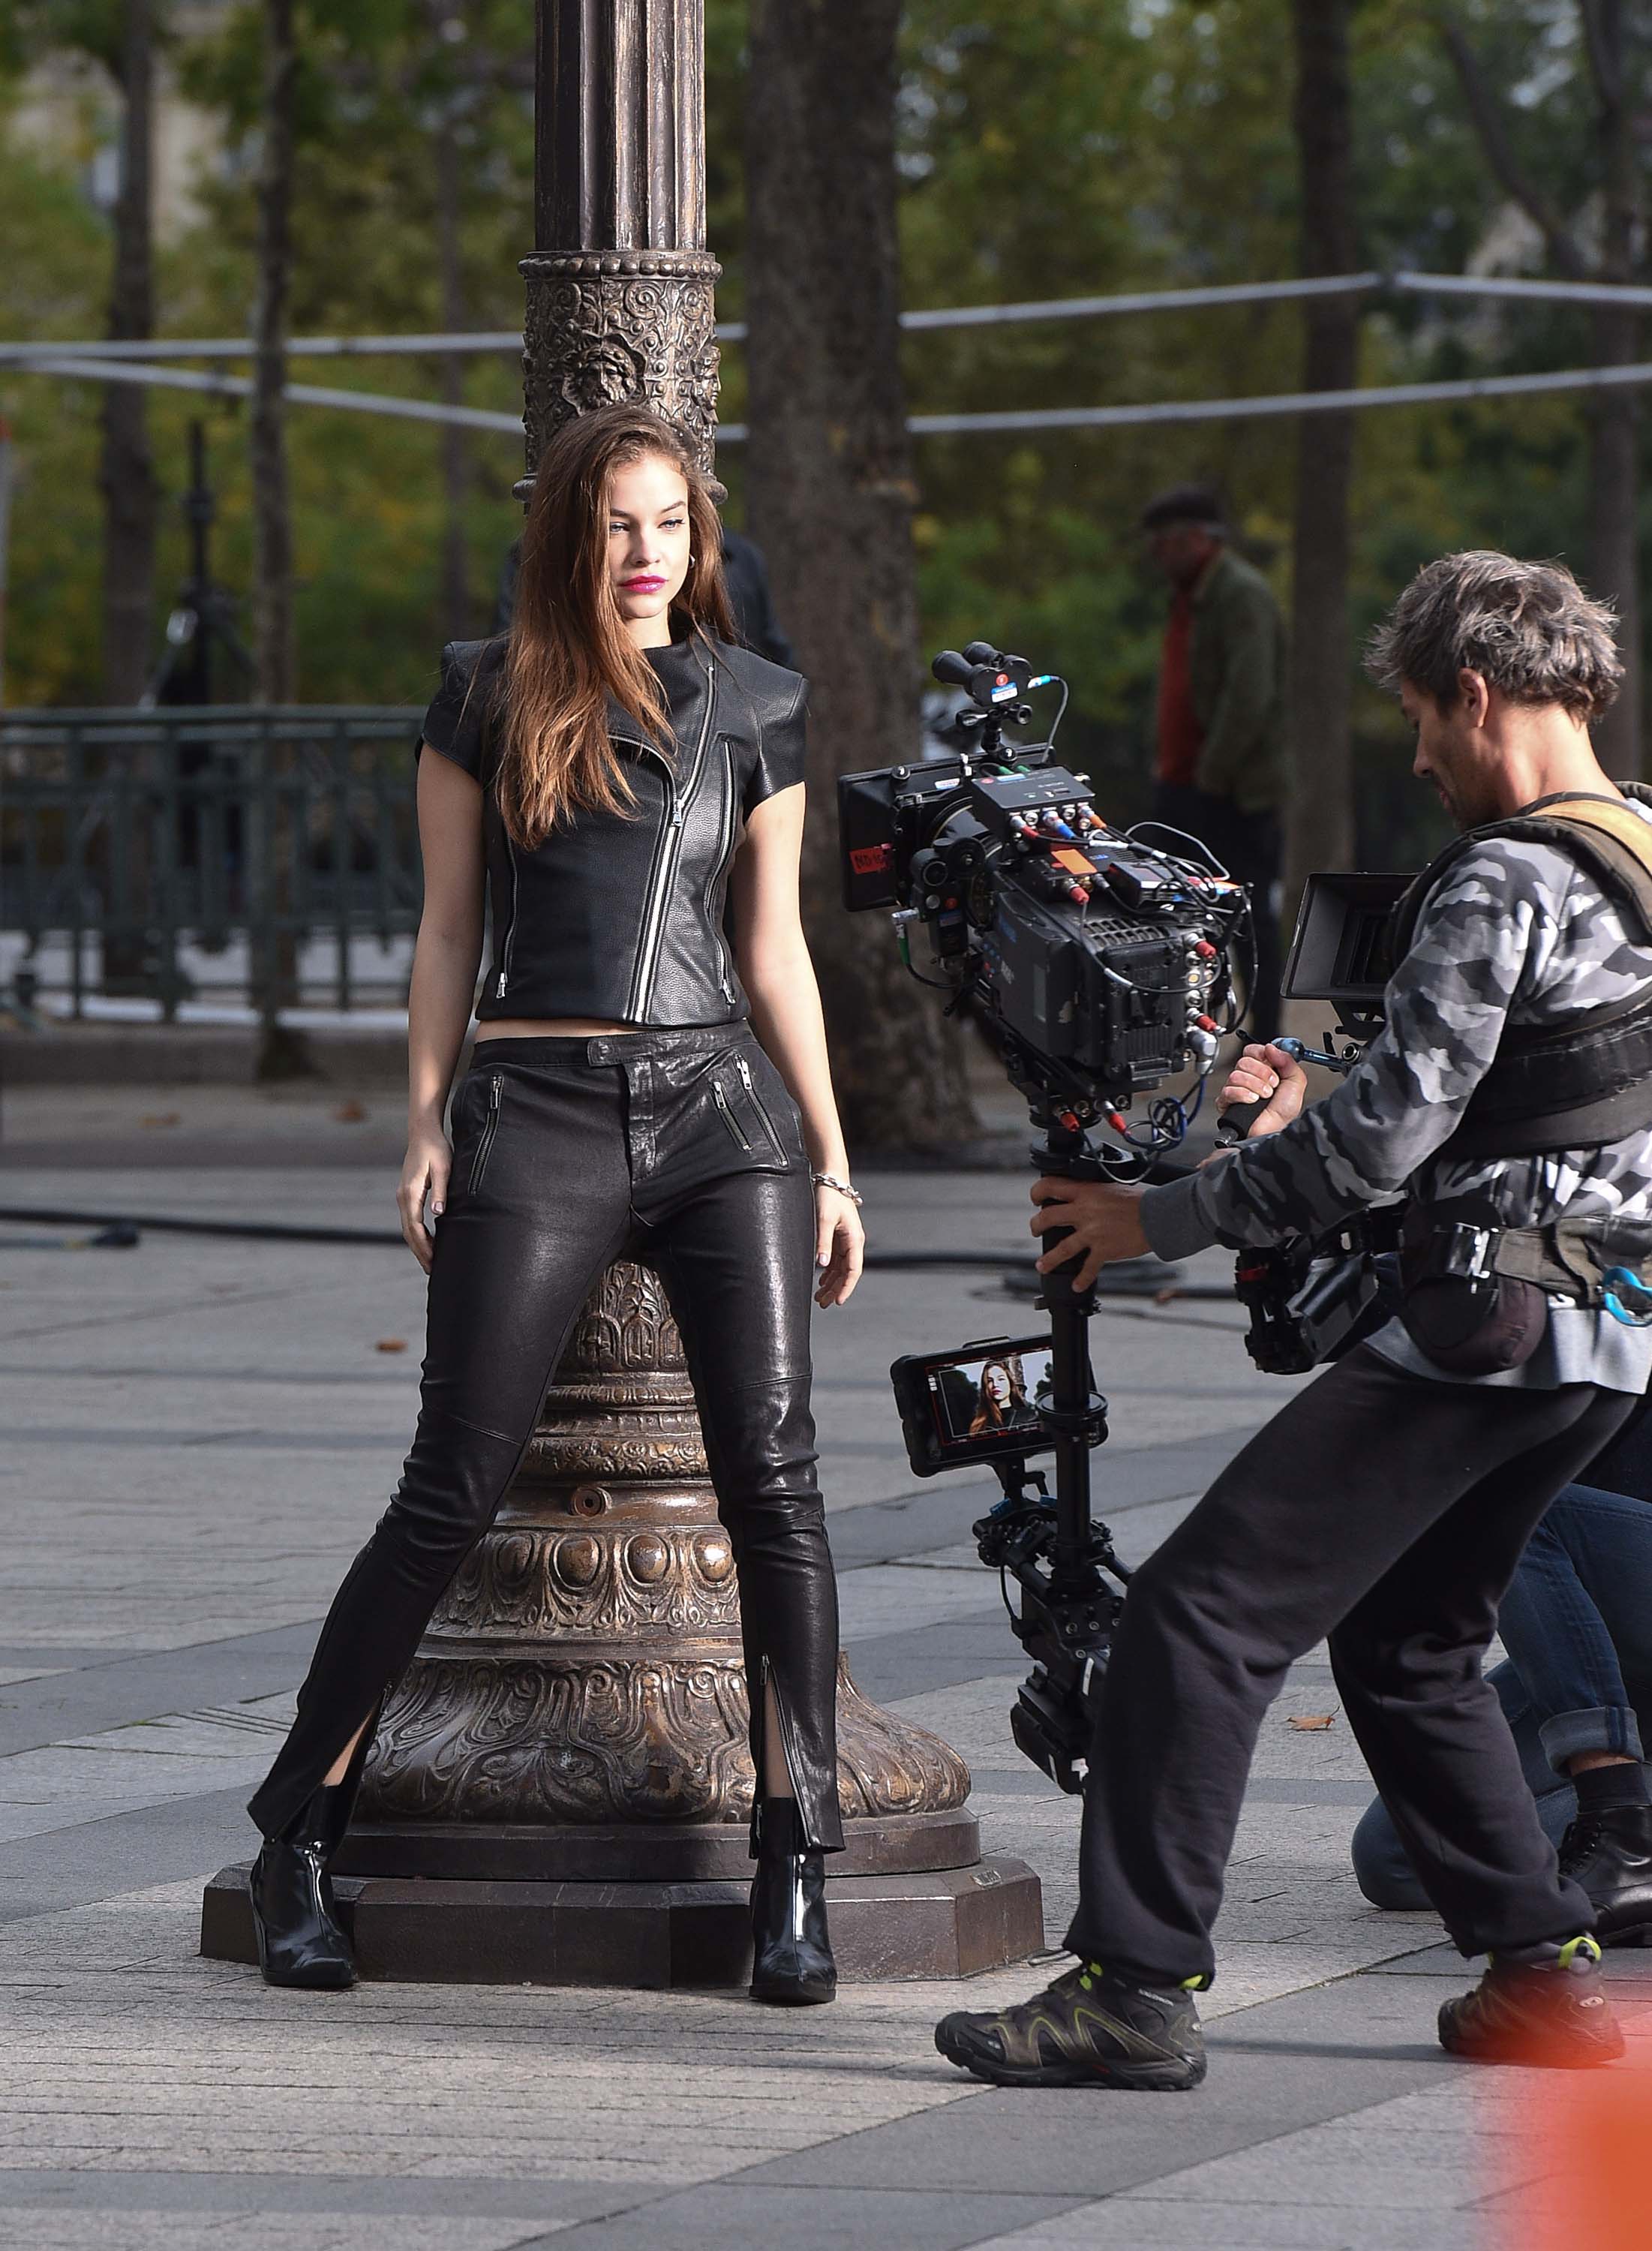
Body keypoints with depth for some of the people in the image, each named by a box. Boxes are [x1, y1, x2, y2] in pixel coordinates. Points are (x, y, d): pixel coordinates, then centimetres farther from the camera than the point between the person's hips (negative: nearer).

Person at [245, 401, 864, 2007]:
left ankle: (795, 1862, -4)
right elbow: (447, 928, 8)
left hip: (720, 1106, 2)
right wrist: (425, 1122, -1)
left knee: (771, 1471, -8)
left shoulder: (753, 705, 12)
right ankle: (299, 1831, 6)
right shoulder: (487, 696, 7)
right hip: (536, 1110, -2)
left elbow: (774, 948, 15)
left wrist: (832, 1158, 11)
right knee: (455, 1490, -5)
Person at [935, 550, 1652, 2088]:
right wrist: (1322, 1110, 22)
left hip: (1489, 1327, -9)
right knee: (1409, 1642, 23)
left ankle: (1136, 1989, -12)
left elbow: (1386, 1137, -18)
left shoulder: (1504, 885, -15)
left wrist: (1165, 1220, -8)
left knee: (1202, 1613, -8)